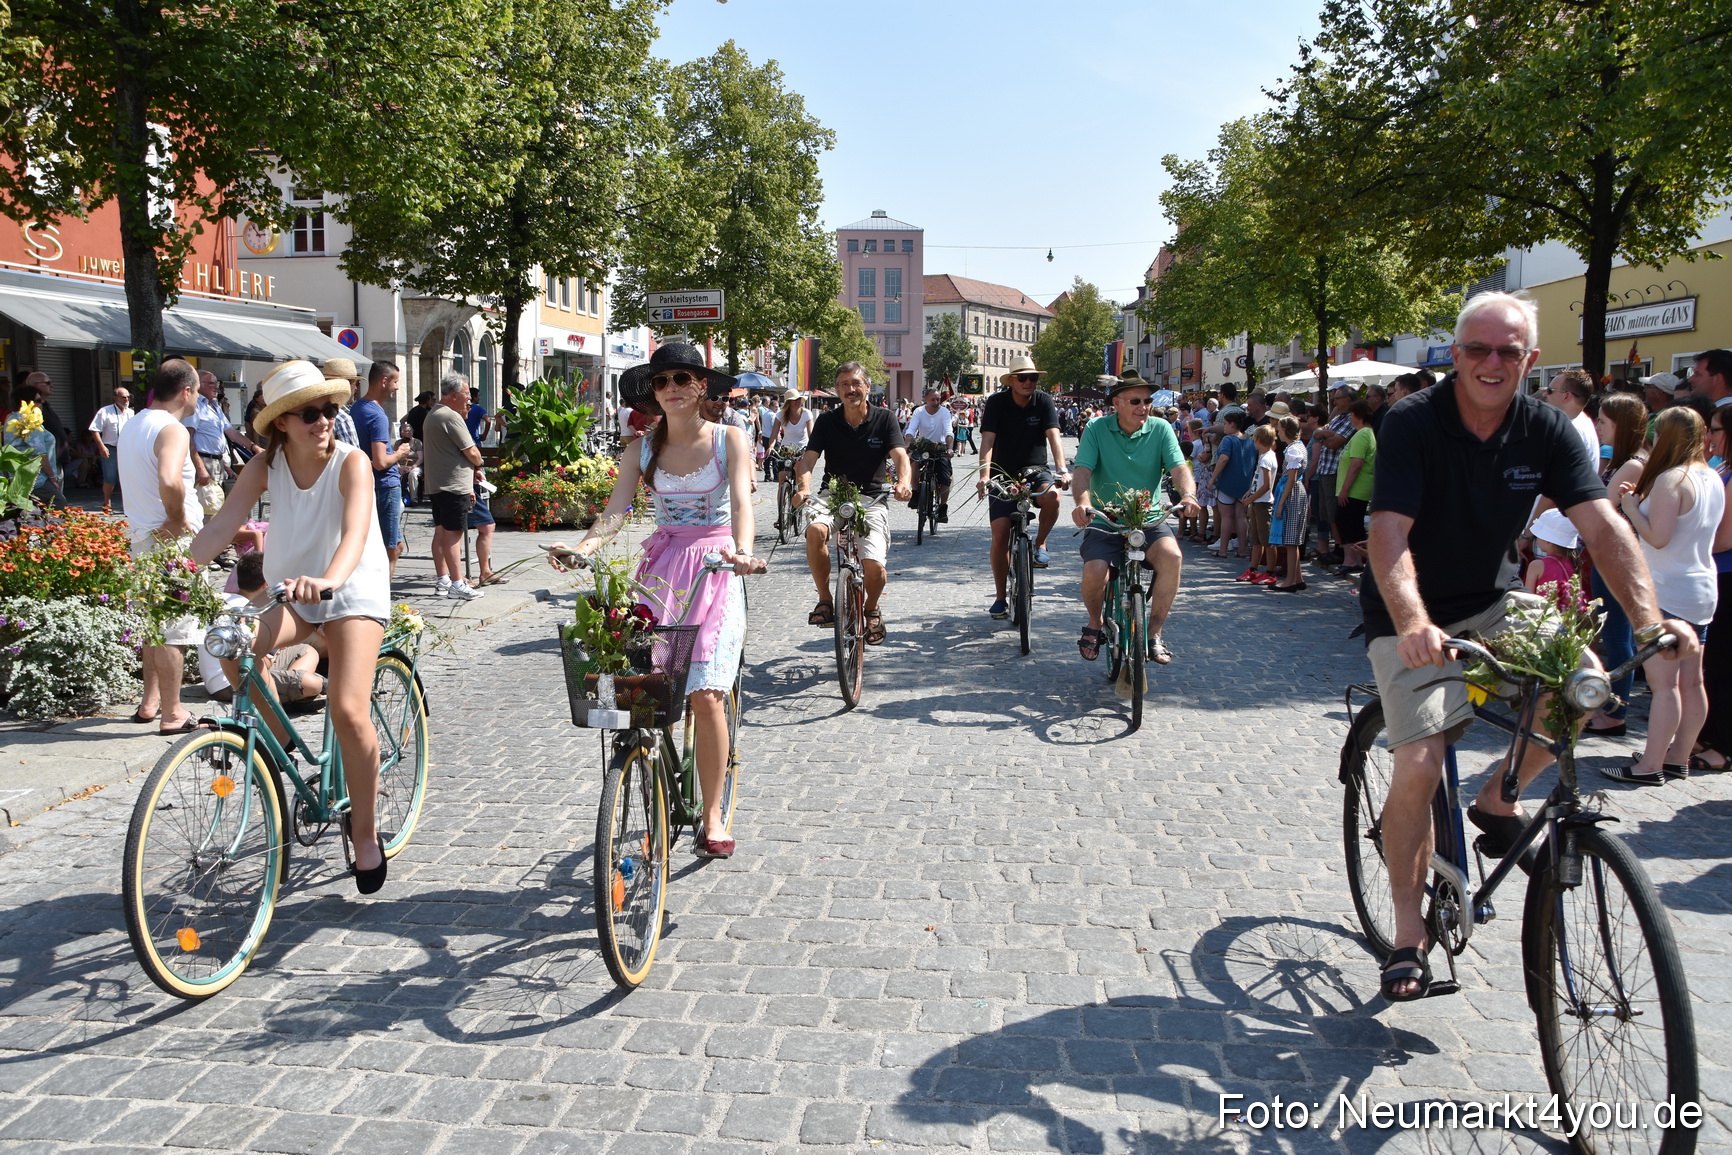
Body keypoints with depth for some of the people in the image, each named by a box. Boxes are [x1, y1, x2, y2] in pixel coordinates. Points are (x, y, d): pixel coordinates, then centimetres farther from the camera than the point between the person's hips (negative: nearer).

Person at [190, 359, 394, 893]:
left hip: (353, 591, -4)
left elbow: (356, 530, -33)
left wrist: (330, 578, -52)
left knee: (349, 711, -18)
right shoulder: (264, 466, -6)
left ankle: (365, 832, 2)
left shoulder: (350, 461, -17)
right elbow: (222, 525, -15)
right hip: (286, 591, 4)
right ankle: (278, 741, -1)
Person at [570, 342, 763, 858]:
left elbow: (741, 502, -16)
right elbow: (615, 511, -5)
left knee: (704, 695, -10)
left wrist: (741, 549, -36)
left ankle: (712, 816, 2)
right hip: (662, 568, 3)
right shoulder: (642, 448, 5)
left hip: (715, 571, -3)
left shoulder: (729, 439, -2)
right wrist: (583, 547, -26)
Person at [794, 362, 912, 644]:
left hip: (871, 499, -1)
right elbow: (807, 459, -8)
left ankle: (872, 608, 16)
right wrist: (804, 488, -29)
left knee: (874, 566, -20)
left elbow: (900, 456, -12)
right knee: (815, 530, -33)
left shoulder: (884, 419, 0)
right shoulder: (827, 420, 2)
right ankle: (825, 598, -12)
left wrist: (904, 482, -35)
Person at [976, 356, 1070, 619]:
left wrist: (1062, 469, -32)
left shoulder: (1044, 401, -5)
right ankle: (1000, 597, 4)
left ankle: (1039, 543, -6)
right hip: (1004, 473, 0)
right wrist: (984, 477, -32)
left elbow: (1053, 436, -16)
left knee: (1051, 496, -34)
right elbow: (987, 441, -17)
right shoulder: (996, 402, -8)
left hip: (1035, 469, 1)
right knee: (1000, 534, -10)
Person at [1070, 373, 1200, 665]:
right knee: (1095, 571, -28)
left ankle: (1154, 634, -12)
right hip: (1105, 521, -1)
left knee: (1172, 557, -30)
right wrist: (1082, 502, -34)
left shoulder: (1160, 429, 2)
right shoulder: (1096, 429, -1)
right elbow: (1082, 470, -12)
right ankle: (1095, 624, 8)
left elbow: (1179, 468, -9)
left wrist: (1188, 494, -32)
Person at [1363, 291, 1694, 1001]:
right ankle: (1408, 931, 3)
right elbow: (1389, 535, -28)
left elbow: (1602, 525, -13)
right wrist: (1413, 624, -44)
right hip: (1414, 622, -4)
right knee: (1418, 767, -15)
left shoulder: (1546, 429, -5)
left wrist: (1649, 617, -27)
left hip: (1491, 605, 4)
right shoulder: (1411, 424, -18)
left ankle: (1497, 799, 6)